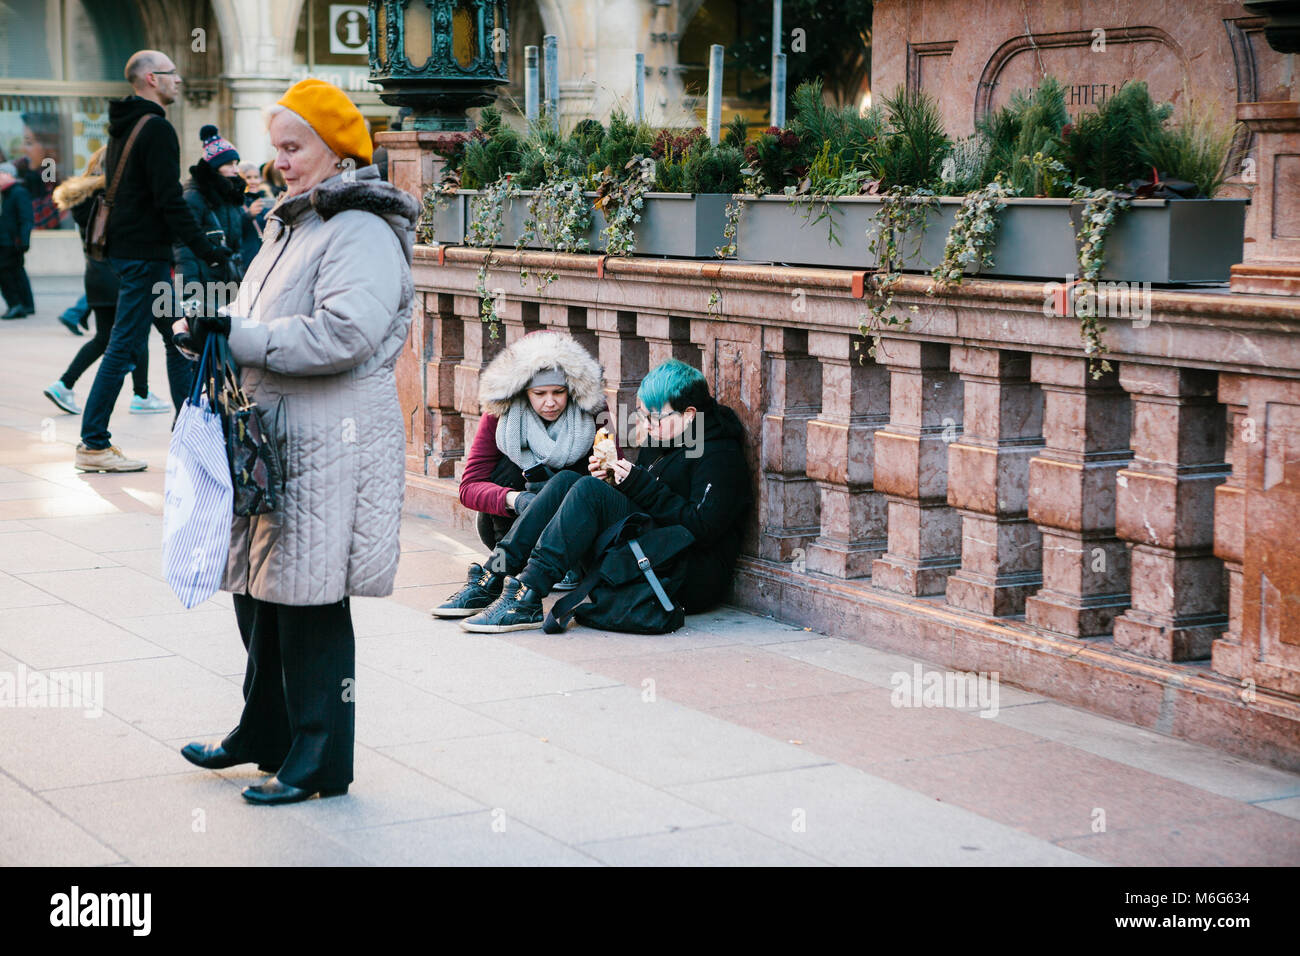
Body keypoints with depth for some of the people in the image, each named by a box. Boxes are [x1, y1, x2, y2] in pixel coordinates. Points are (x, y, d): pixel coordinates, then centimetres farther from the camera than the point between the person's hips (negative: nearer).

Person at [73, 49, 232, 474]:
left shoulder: (122, 127, 16)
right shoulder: (156, 128, -14)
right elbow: (170, 200, -20)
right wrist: (206, 250, -17)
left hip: (124, 245, 10)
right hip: (145, 252, -10)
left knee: (177, 337, 15)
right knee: (124, 344, -6)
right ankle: (92, 445, -4)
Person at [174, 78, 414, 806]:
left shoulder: (363, 232, -12)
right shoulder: (293, 224, 19)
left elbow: (345, 333, -26)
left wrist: (239, 335, -22)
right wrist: (205, 328, 4)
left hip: (332, 444, -9)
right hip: (274, 433, 9)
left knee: (310, 599, -4)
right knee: (259, 589, 16)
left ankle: (321, 759, 8)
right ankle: (266, 733, 32)